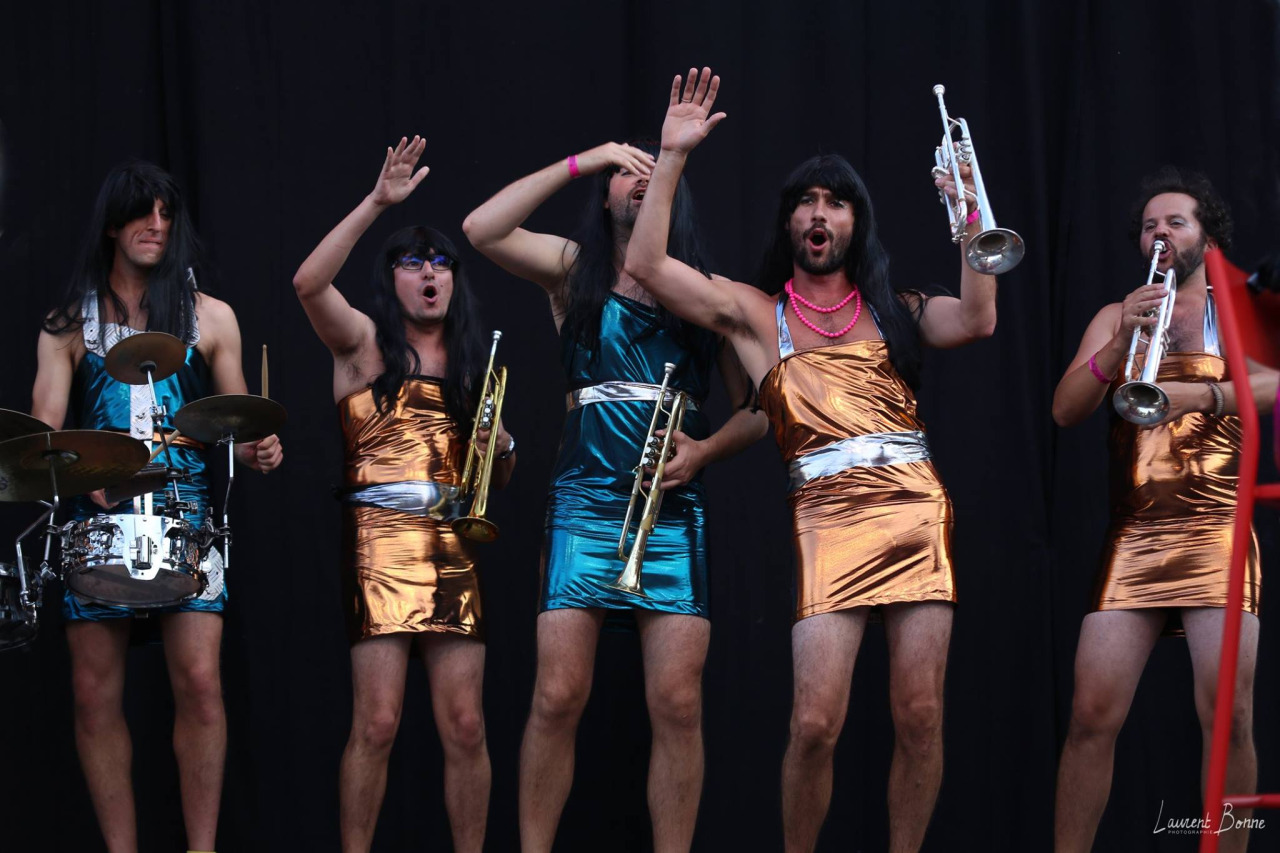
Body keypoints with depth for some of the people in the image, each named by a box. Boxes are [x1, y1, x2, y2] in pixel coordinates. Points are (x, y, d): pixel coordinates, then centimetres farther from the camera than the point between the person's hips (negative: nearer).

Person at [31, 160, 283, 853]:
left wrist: (258, 450, -7)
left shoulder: (210, 319, 12)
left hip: (186, 512, -1)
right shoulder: (68, 324, 10)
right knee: (94, 693, -2)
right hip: (98, 518, 1)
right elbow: (44, 428, 1)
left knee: (199, 680, -13)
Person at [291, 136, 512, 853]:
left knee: (466, 727, -1)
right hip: (381, 540, -4)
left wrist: (503, 444, 0)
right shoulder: (366, 342, 7)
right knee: (377, 723, -10)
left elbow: (500, 477, 24)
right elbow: (309, 283, -14)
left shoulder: (472, 362, 19)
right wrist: (377, 203, -16)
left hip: (453, 546, 4)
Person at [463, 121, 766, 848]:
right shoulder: (575, 270, 8)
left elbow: (757, 407, 11)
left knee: (678, 706, -6)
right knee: (557, 700, -6)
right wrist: (579, 161, -5)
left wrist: (705, 450, -9)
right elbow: (481, 230, -8)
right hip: (585, 505, 0)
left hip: (674, 511, 1)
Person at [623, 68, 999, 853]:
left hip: (919, 510, 2)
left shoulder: (892, 309, 16)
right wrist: (673, 158, 1)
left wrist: (968, 214, 0)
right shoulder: (755, 313, 13)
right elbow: (648, 265, 3)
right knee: (816, 722, -11)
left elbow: (976, 320, -1)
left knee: (921, 716, -2)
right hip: (828, 517, -2)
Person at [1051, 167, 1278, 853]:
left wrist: (1198, 394, -24)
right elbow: (1065, 409, 3)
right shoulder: (1114, 318, 16)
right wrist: (1121, 343, -14)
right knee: (1092, 716, -8)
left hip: (1215, 534, -1)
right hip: (1132, 540, 2)